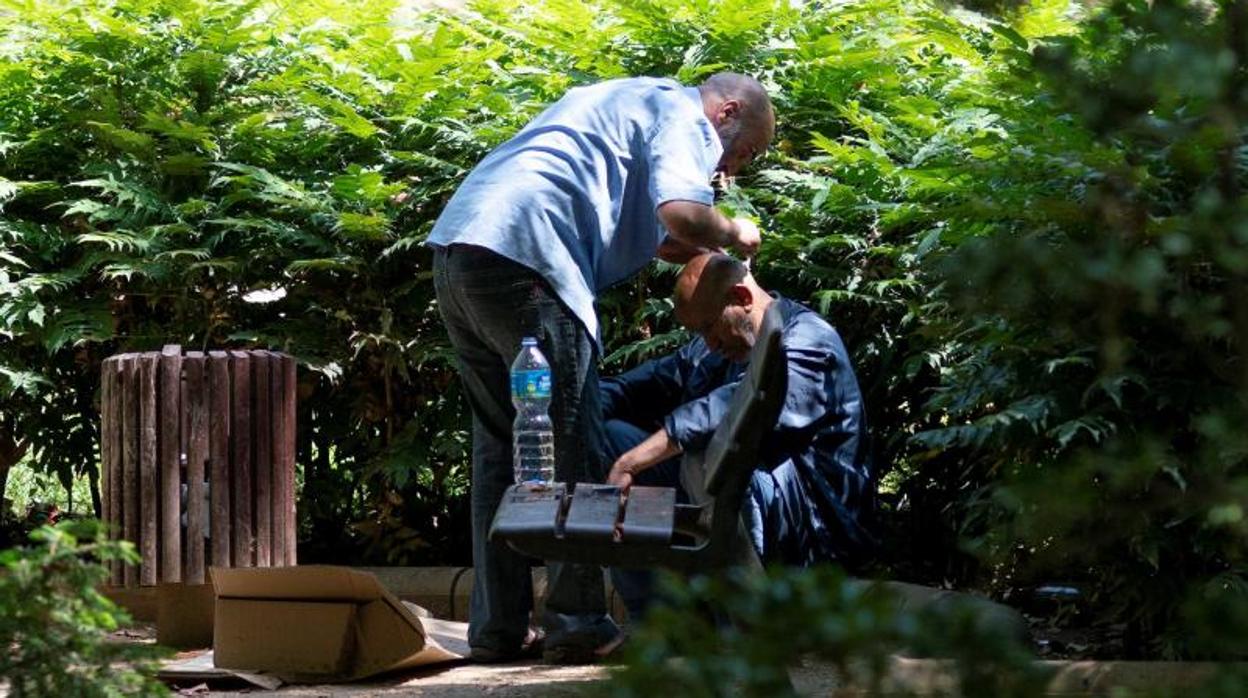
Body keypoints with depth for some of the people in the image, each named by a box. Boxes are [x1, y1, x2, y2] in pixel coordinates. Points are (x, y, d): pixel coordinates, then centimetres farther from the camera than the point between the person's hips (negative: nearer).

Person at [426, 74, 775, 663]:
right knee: (570, 445, -1)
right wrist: (732, 234, 5)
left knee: (500, 443, 13)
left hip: (456, 243, 9)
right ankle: (575, 620, 2)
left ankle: (495, 627, 13)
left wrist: (701, 253, 28)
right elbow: (680, 212, -15)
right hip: (523, 256, -9)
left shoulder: (629, 101, 33)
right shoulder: (684, 115, 4)